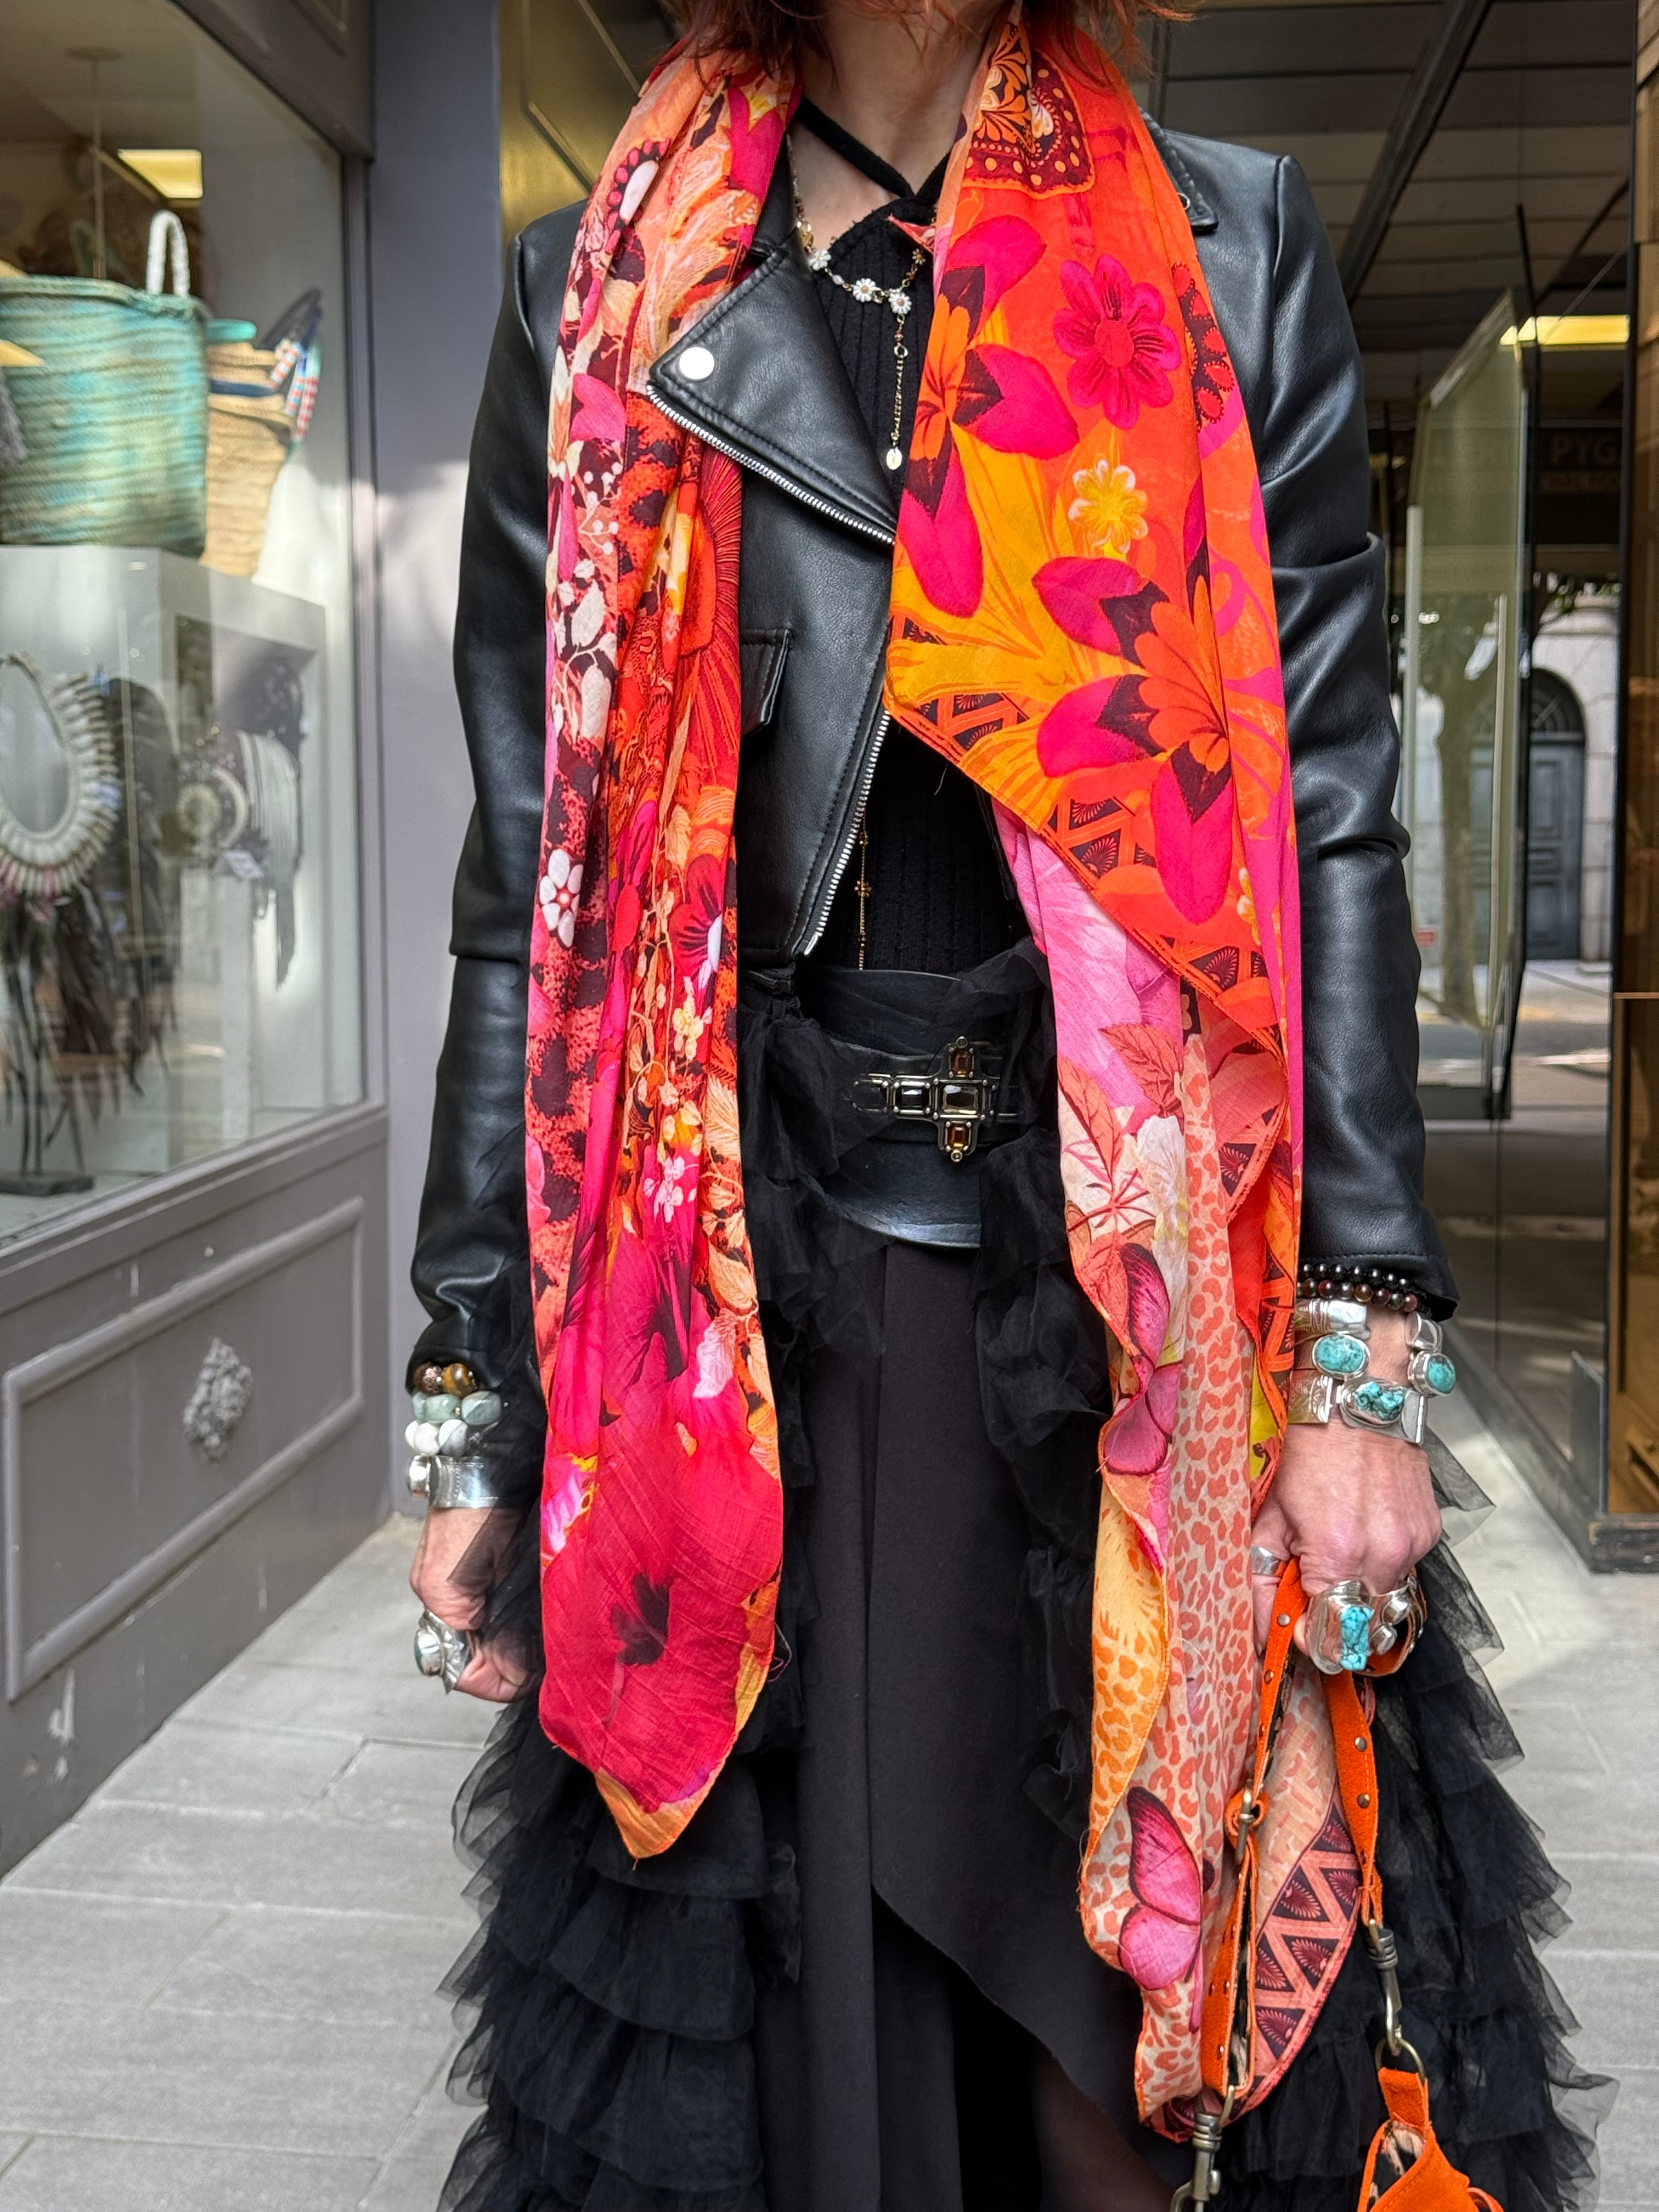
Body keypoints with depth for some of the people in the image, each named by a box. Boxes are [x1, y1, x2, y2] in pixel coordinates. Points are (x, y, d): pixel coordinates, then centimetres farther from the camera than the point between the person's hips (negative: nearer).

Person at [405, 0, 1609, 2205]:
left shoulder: (1227, 261, 6)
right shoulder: (607, 298, 7)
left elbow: (1327, 822, 1)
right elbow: (529, 881, 6)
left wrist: (1364, 1358, -7)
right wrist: (472, 1410, 5)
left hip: (1140, 1304, 0)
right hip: (751, 1313, 1)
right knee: (800, 2026, 8)